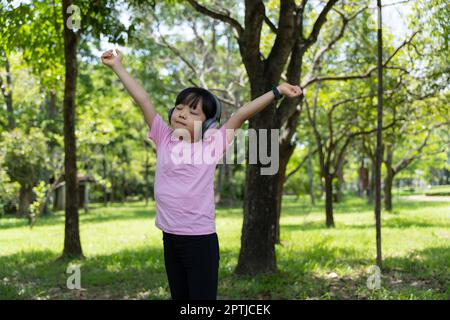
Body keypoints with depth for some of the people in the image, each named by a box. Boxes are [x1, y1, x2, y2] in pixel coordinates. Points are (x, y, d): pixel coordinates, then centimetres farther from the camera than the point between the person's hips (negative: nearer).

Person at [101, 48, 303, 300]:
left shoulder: (212, 144, -5)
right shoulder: (164, 138, 4)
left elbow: (241, 115, -8)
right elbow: (142, 100, 5)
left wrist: (277, 91, -9)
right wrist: (118, 66, 11)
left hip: (200, 238, -4)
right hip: (170, 237, 5)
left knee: (202, 295, -1)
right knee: (179, 296, 16)